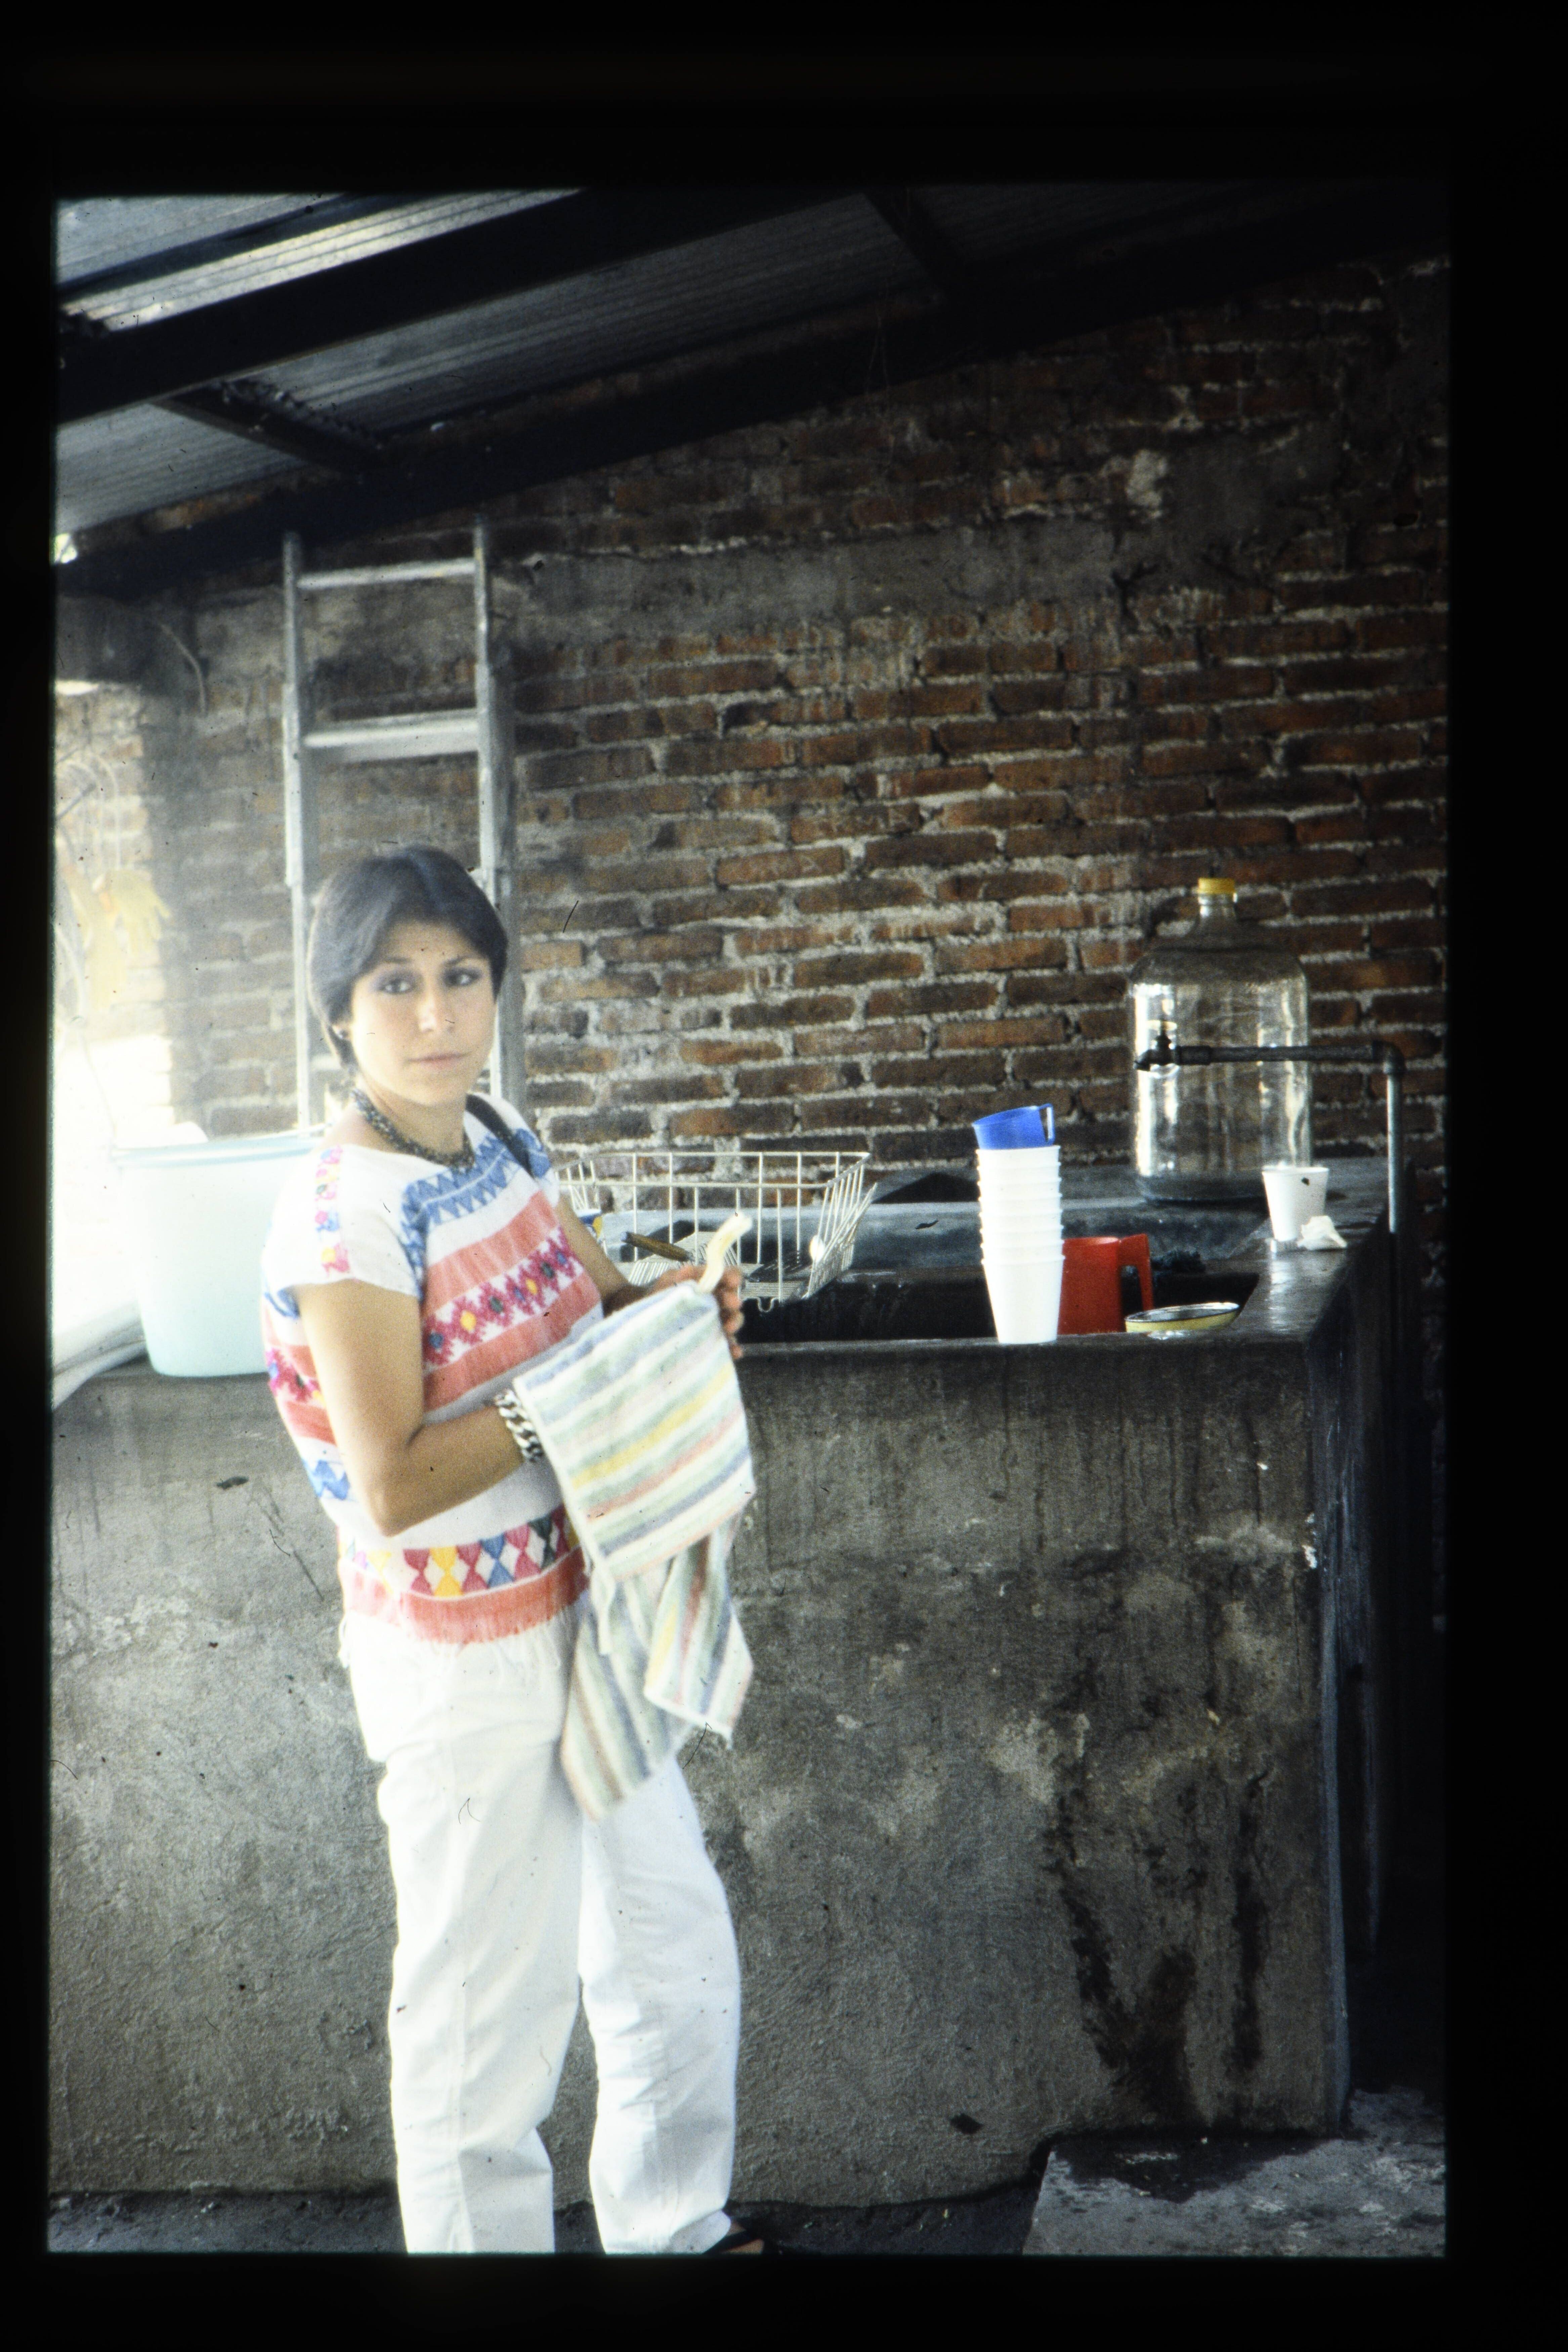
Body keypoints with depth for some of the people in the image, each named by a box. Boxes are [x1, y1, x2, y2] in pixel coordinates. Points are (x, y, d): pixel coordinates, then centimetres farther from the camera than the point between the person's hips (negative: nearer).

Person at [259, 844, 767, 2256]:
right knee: (491, 2011, 8)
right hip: (465, 1665, -8)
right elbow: (393, 1487, -26)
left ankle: (675, 2229, 41)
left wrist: (672, 1302, -4)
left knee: (678, 1952, 21)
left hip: (583, 1617, 9)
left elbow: (592, 1296, 18)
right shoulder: (345, 1212, -22)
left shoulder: (503, 1142, 2)